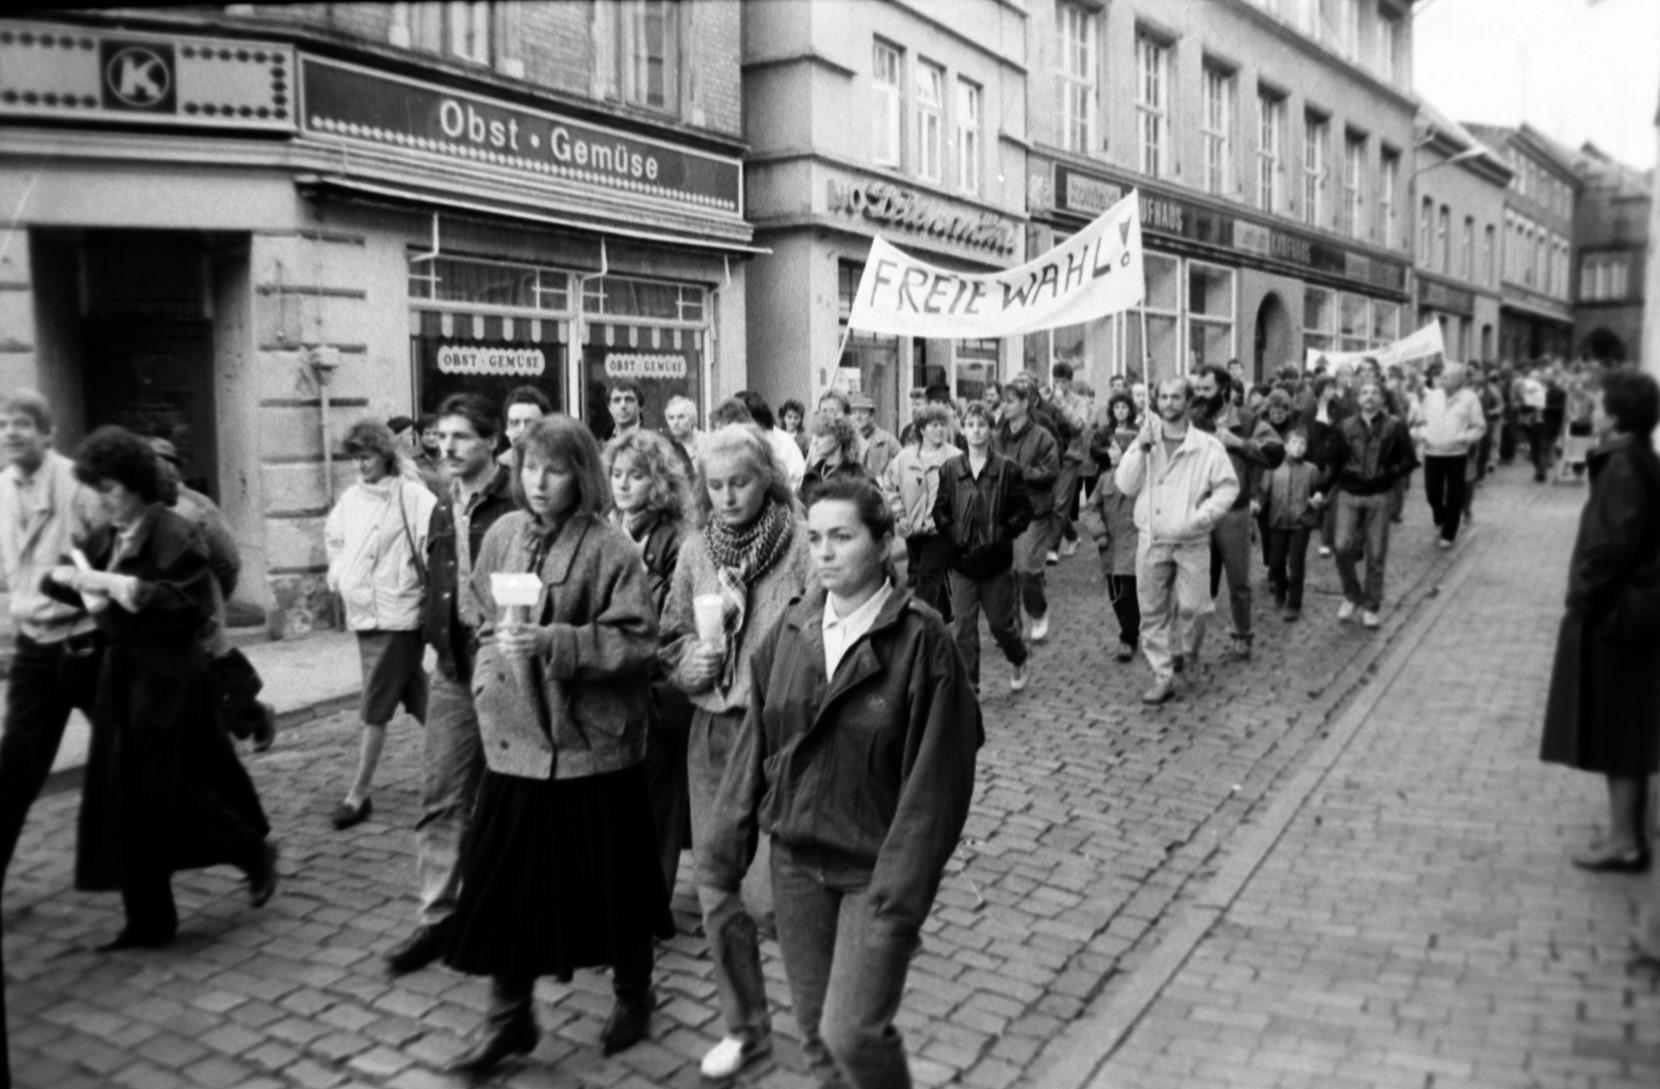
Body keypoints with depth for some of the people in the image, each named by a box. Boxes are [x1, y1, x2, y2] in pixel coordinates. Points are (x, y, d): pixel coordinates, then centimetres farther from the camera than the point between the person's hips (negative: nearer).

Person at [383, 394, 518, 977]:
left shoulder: (517, 503, -11)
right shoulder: (443, 508, 12)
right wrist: (436, 633, 9)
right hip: (455, 668, 6)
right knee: (441, 798, 6)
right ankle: (437, 916, 16)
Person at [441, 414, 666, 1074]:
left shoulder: (609, 548, -11)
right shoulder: (502, 536, 4)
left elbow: (636, 642, -15)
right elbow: (483, 620, 15)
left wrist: (554, 642, -25)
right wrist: (492, 677, 2)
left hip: (592, 740, -4)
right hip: (514, 735, 4)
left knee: (611, 881, 10)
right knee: (502, 880, 7)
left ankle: (633, 995, 34)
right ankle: (508, 1015, 26)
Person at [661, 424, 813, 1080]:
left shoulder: (801, 548, -11)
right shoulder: (696, 551, 5)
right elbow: (672, 641, 12)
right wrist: (691, 663, -7)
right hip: (714, 732, 5)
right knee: (718, 895, 11)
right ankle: (745, 1026, 32)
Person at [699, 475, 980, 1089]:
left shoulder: (920, 641, -14)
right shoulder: (790, 632, 0)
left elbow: (934, 778, -15)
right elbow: (753, 749, 3)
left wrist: (900, 894, -17)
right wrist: (723, 855, 2)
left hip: (874, 866, -4)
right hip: (796, 859, 5)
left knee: (851, 1031, -9)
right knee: (815, 1032, 14)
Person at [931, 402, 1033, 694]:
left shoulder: (1008, 470, -4)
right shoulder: (949, 470, 2)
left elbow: (1023, 511, -4)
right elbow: (939, 510, 6)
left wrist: (1001, 534, -15)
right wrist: (954, 535, -9)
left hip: (997, 560, -2)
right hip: (962, 560, 2)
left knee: (1000, 622, 10)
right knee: (964, 627, 3)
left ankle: (1020, 662, 39)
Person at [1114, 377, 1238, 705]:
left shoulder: (1208, 445, -4)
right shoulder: (1145, 441, 6)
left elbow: (1228, 487, -3)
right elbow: (1125, 485, -1)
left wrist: (1201, 516, -16)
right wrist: (1141, 449, -13)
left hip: (1192, 542, -2)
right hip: (1152, 540, 3)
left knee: (1192, 607, -4)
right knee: (1152, 612, 4)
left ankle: (1190, 654, 27)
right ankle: (1162, 678, 13)